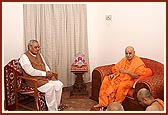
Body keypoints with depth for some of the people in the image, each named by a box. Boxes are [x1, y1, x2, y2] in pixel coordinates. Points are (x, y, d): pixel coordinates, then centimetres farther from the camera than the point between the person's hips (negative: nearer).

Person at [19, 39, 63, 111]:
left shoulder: (39, 54, 16)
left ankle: (56, 106, -5)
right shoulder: (24, 56, -8)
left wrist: (49, 72, -2)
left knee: (59, 84, -16)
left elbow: (45, 65, 19)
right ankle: (52, 110, -15)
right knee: (50, 87, -30)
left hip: (45, 77, 7)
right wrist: (45, 73, -18)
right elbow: (30, 71, -19)